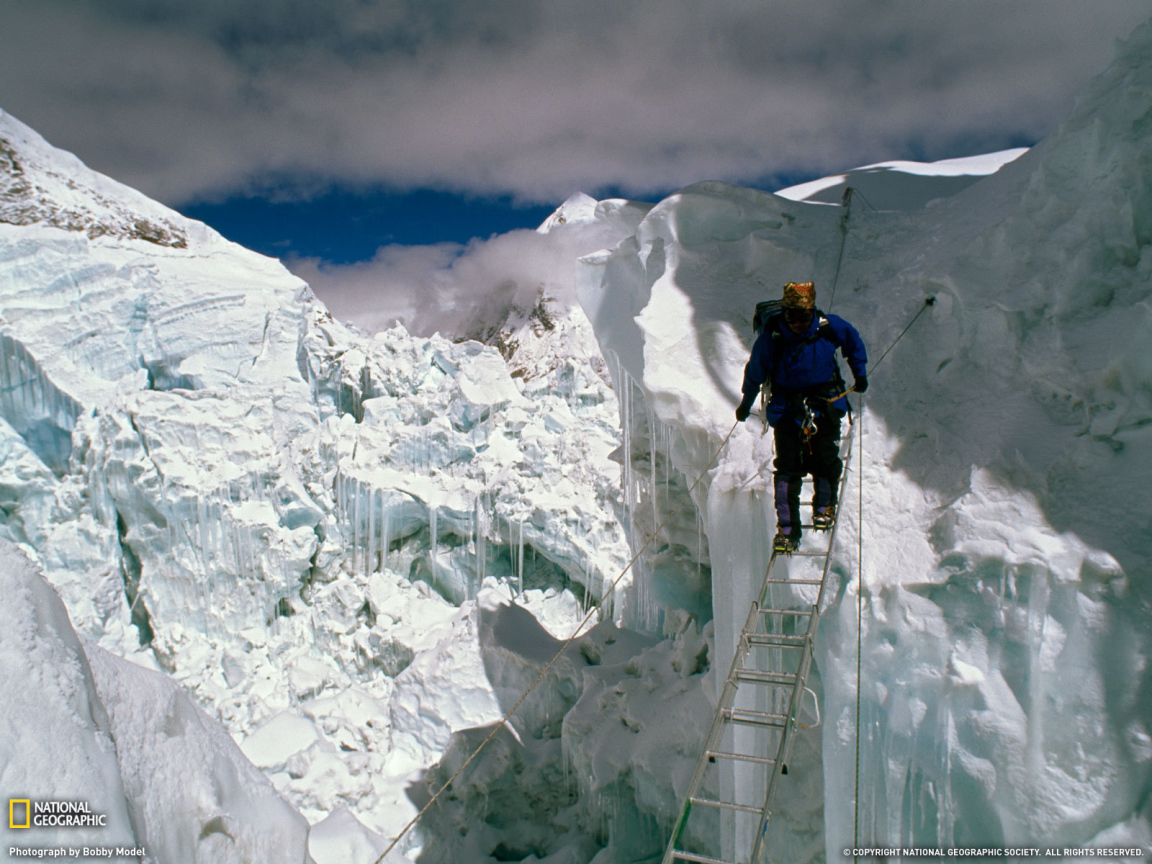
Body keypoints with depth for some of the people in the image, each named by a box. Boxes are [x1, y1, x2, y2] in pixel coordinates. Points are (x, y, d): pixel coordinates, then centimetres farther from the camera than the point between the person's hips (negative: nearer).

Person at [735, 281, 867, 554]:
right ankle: (787, 529, 1)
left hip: (825, 403, 1)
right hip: (787, 406, 0)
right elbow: (755, 371, 1)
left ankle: (825, 505, 22)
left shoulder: (830, 327, -12)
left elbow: (854, 342, 11)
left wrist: (860, 373, 15)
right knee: (787, 467, -7)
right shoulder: (771, 337, -14)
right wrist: (746, 404, 11)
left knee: (825, 460, -9)